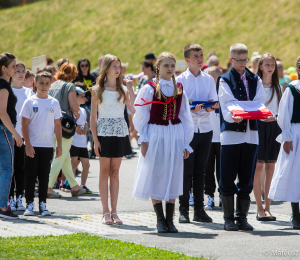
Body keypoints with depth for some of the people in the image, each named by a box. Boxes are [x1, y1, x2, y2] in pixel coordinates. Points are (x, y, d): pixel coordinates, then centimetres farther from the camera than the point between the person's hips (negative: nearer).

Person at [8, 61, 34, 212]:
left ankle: (19, 199, 10)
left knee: (21, 168, 4)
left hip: (24, 136, 2)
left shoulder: (29, 92, 10)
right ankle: (10, 199, 4)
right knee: (10, 167, -2)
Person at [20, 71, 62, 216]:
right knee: (30, 175, 0)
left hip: (47, 145, 2)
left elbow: (57, 125, 10)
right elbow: (24, 124, -3)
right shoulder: (30, 102, -2)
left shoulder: (54, 103, 6)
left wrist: (59, 145, 5)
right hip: (32, 145, -2)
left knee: (44, 176, 6)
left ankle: (42, 204, 10)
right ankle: (29, 204, 5)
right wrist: (28, 144, -11)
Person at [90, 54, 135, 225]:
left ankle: (114, 211, 8)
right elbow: (93, 116, 1)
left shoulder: (123, 89, 7)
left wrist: (130, 89, -10)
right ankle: (106, 212, 2)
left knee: (115, 172, 5)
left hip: (120, 132, 2)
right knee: (105, 171, 0)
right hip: (104, 132, -2)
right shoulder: (98, 90, 2)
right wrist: (95, 139, -7)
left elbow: (134, 110, -7)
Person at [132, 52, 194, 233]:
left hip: (175, 136, 3)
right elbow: (141, 116, 0)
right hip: (156, 135, -3)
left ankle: (169, 220, 8)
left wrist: (186, 143, 6)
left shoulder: (179, 89, 8)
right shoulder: (150, 89, -1)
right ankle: (160, 220, 5)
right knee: (156, 176, -2)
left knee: (173, 177, 3)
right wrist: (144, 140, -7)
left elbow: (186, 117, 11)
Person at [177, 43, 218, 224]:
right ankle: (184, 210, 1)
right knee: (186, 171, -4)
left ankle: (199, 210, 12)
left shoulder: (209, 79, 11)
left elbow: (215, 103, 9)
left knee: (200, 171, 7)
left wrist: (210, 106, -13)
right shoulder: (180, 80, 0)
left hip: (205, 128, 3)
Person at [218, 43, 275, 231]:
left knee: (247, 178, 5)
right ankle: (229, 218, 3)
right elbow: (227, 105, -11)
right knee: (228, 178, -3)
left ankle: (242, 217, 12)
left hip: (251, 133, 4)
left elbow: (260, 103, 3)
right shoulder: (225, 80, 2)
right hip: (231, 132, -4)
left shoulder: (255, 80, 14)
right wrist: (233, 117, -31)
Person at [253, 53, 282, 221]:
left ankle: (267, 207, 8)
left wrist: (282, 130, 10)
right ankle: (260, 208, -2)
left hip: (274, 127, 4)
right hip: (259, 125, -4)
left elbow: (280, 109, 16)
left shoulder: (278, 86, 13)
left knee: (271, 168, 4)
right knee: (258, 167, -6)